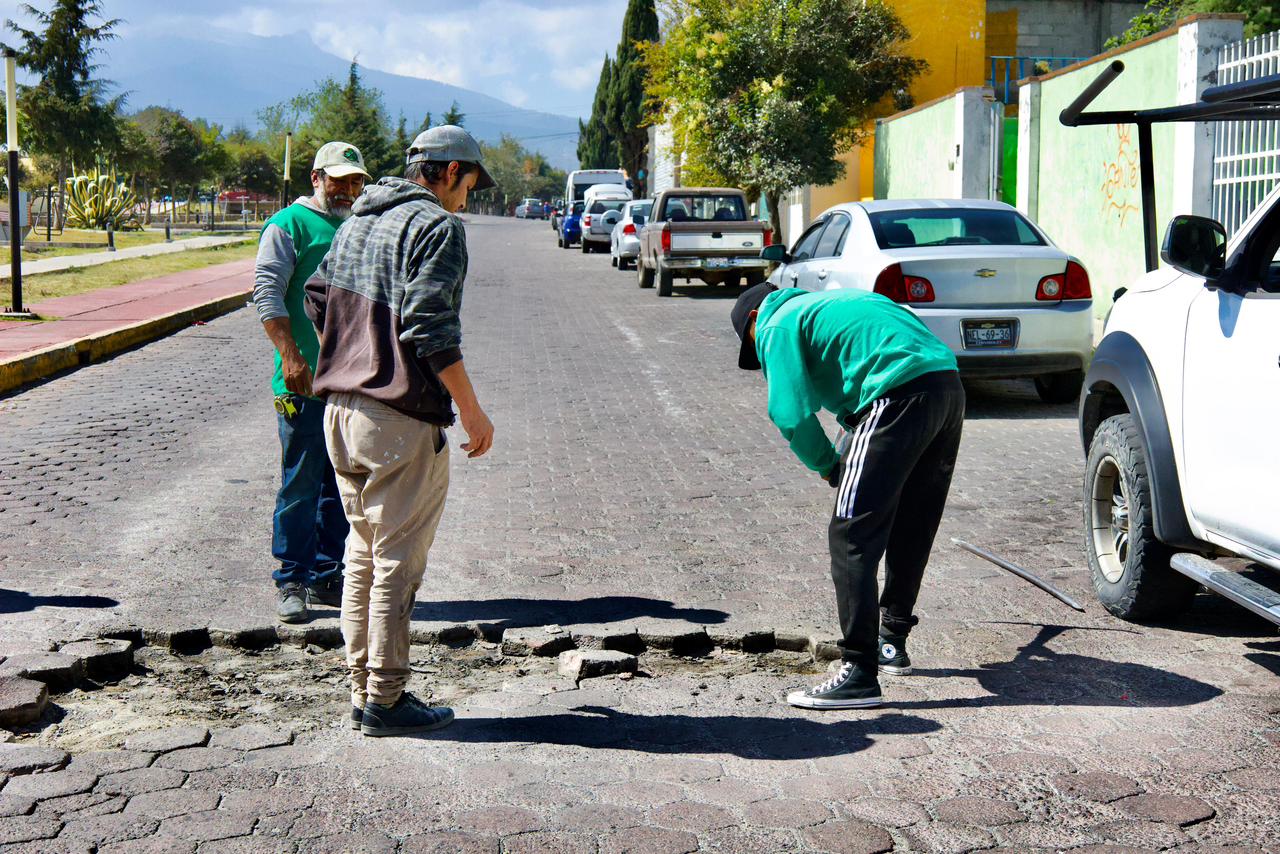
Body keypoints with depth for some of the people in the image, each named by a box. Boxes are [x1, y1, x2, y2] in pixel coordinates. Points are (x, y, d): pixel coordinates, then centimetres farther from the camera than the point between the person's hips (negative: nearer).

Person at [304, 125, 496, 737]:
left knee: (364, 556, 16)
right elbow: (431, 328, -19)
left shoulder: (357, 222, 16)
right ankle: (385, 700, 7)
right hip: (400, 418, -9)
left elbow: (317, 299, 21)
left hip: (341, 409, 9)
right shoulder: (436, 226, -10)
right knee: (398, 562, 0)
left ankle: (362, 689, 23)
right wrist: (471, 410, -14)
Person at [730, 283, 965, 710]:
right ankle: (892, 643, 35)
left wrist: (826, 466, 12)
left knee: (852, 536, -5)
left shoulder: (777, 326, 8)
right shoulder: (825, 303, 33)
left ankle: (859, 675, -6)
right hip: (949, 385, 9)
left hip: (901, 396, -9)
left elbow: (792, 414, -5)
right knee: (909, 531, 21)